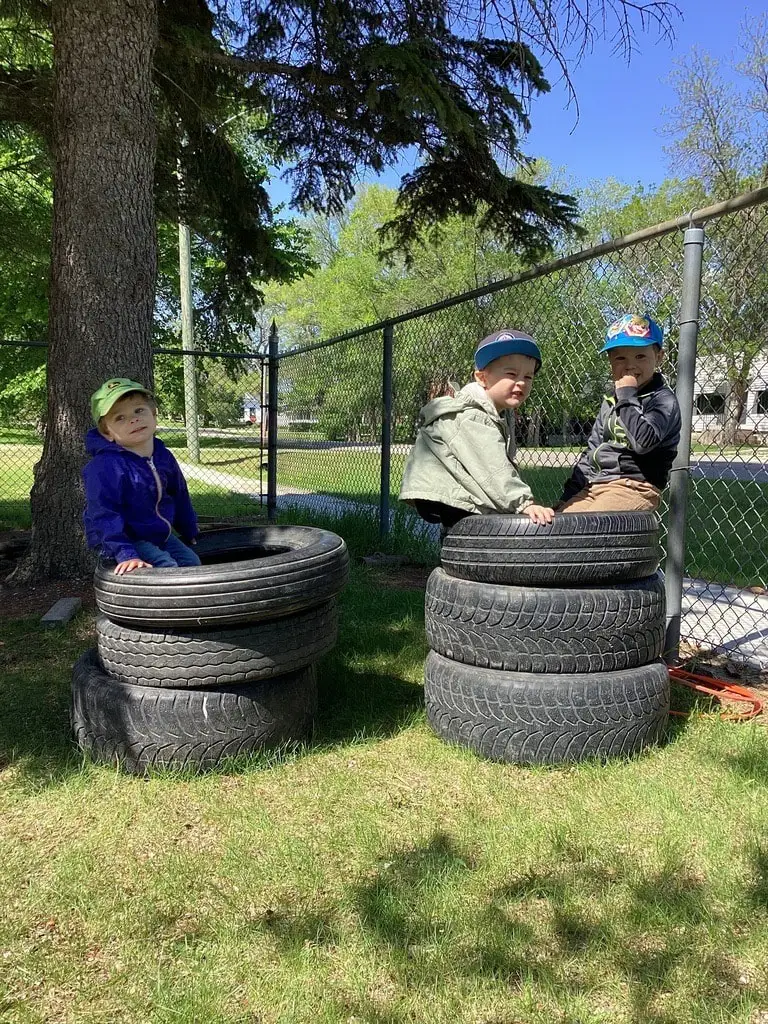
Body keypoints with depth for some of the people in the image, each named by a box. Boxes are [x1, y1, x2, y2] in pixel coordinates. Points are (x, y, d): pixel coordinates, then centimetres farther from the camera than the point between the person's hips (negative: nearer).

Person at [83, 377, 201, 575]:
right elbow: (104, 515, -27)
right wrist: (126, 554, -34)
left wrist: (190, 534, 22)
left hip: (161, 535, 8)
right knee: (166, 566, -23)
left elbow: (180, 497, 14)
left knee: (192, 562, 2)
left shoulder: (164, 457, 0)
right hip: (126, 539, -7)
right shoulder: (104, 467, -24)